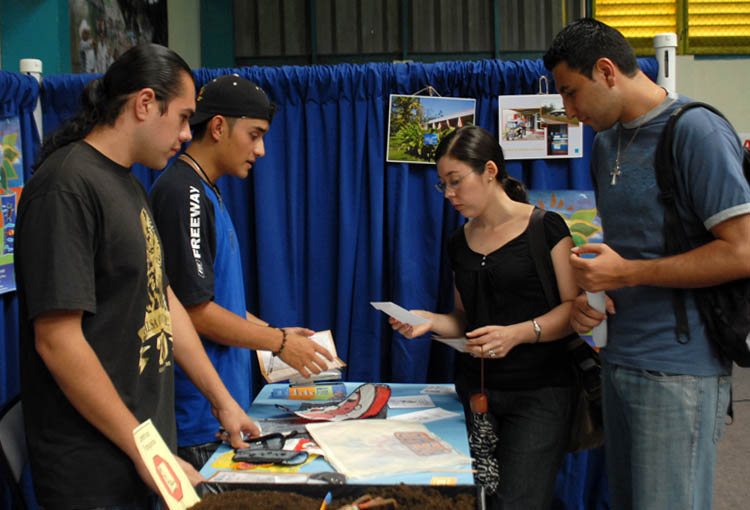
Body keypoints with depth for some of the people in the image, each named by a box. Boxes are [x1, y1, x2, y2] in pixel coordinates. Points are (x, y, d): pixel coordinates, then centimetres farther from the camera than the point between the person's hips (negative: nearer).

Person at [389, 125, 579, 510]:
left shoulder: (545, 227, -5)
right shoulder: (459, 242, 12)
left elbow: (574, 309, -9)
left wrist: (518, 334, -23)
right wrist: (432, 321, -2)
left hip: (537, 393, -5)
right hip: (475, 389, 5)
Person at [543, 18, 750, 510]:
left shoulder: (696, 130, -12)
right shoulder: (606, 142, 14)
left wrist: (626, 273, -16)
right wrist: (588, 295, 3)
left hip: (678, 369, -8)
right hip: (620, 358, 8)